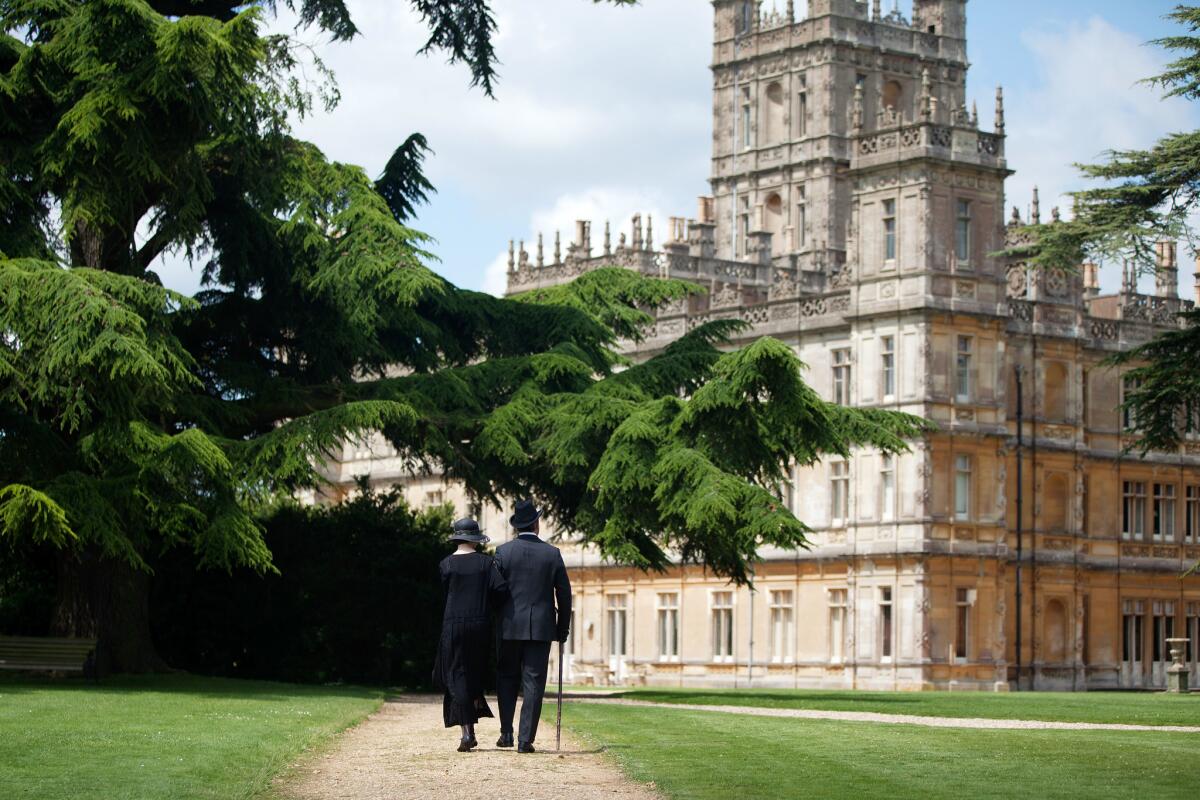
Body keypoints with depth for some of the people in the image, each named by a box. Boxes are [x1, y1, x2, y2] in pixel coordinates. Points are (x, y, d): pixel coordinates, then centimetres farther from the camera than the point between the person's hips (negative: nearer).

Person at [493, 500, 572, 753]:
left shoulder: (503, 551, -3)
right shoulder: (552, 554, -1)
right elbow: (564, 594, 3)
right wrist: (563, 628, 12)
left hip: (510, 627, 0)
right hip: (541, 628, 0)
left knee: (507, 679, 15)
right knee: (533, 683, 2)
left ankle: (506, 733, 9)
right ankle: (525, 739, -2)